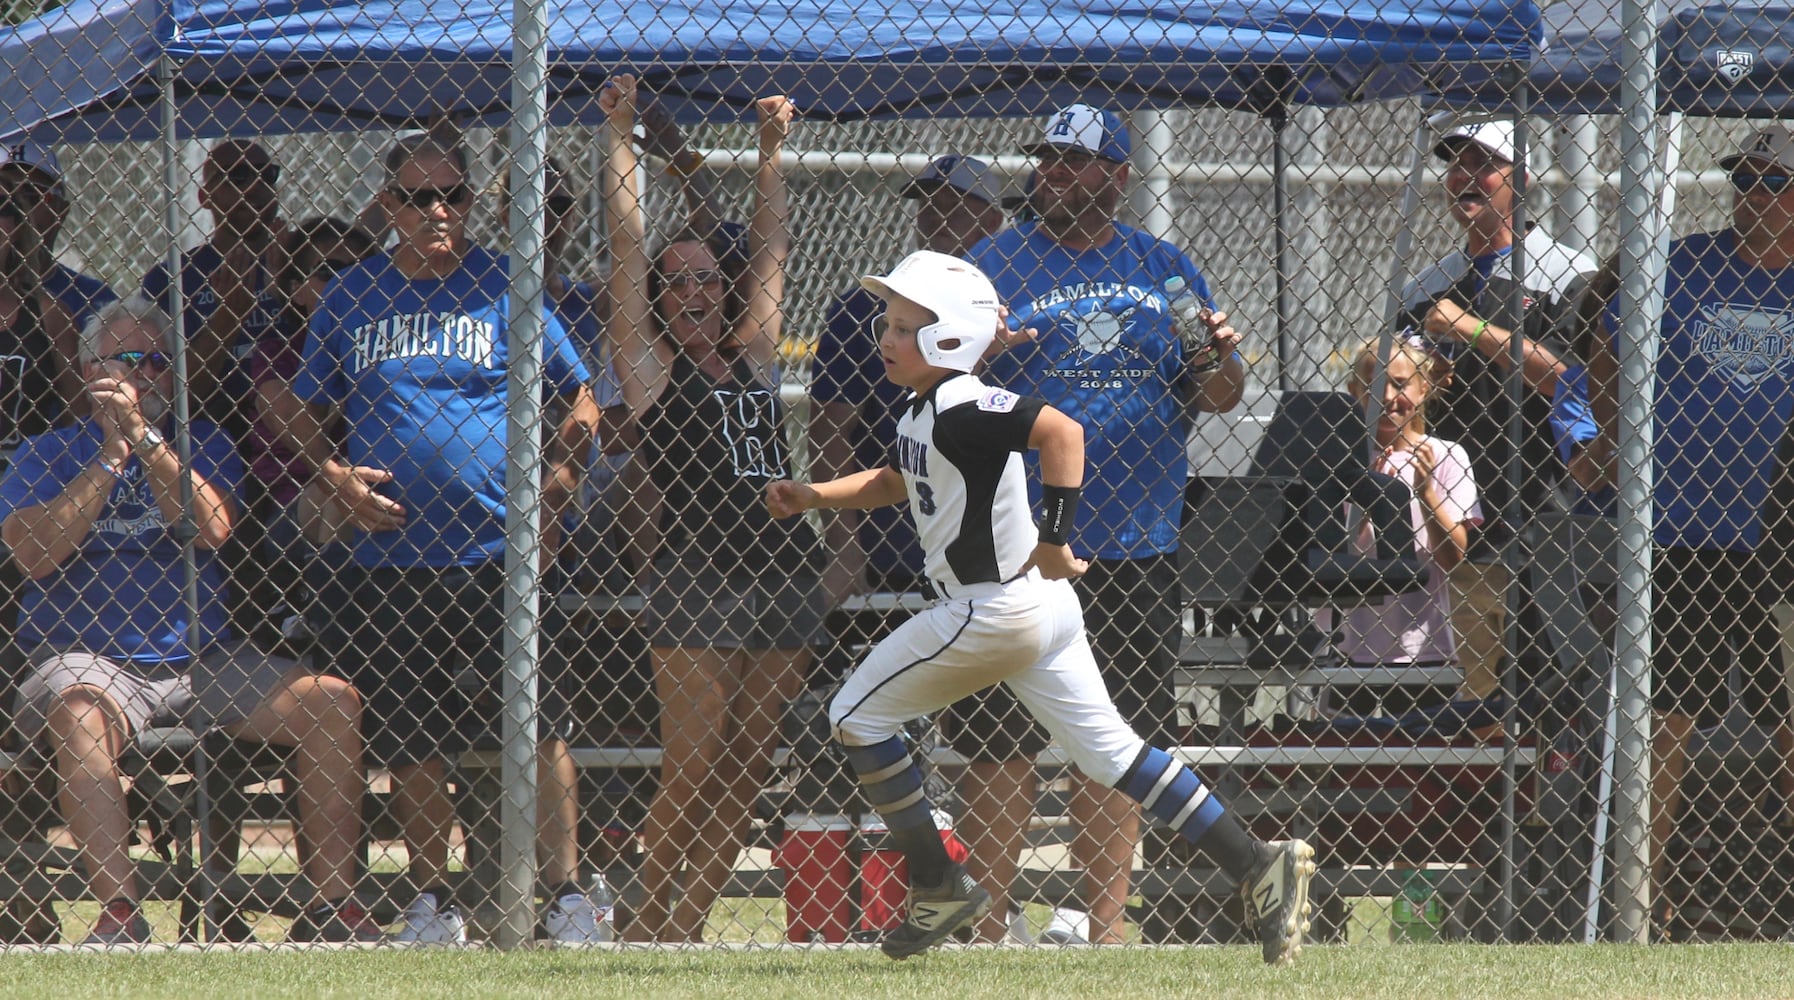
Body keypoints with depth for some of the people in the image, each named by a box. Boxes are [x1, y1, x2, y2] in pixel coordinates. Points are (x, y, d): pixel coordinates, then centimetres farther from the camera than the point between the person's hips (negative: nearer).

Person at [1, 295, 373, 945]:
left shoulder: (202, 447, 16)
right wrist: (111, 454, -7)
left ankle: (334, 907, -16)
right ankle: (118, 912, -41)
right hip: (90, 662, -3)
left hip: (202, 660, 3)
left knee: (332, 700, -16)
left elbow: (211, 530, -4)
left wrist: (145, 437, -11)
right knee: (77, 716, -38)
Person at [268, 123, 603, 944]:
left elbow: (577, 405, 10)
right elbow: (304, 416, 17)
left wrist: (552, 496, -2)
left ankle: (568, 898, -3)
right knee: (410, 745, 5)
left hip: (500, 558, -2)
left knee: (539, 733, -9)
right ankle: (432, 902, 17)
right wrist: (334, 478, -2)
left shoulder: (503, 290, 4)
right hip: (390, 560, 2)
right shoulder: (354, 297, 10)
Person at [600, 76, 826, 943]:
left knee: (746, 771, 3)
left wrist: (772, 152, 21)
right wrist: (619, 138, 2)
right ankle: (647, 922, 4)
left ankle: (689, 920, 10)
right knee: (693, 768, -9)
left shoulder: (750, 357, 17)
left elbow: (772, 251, 22)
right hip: (693, 572, -5)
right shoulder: (650, 366, 5)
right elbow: (627, 246, 2)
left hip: (781, 569, 5)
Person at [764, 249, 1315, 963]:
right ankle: (1256, 866, 4)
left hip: (996, 611, -10)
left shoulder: (960, 409, -20)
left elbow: (1061, 431, -32)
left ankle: (938, 888, 8)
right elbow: (895, 482, 31)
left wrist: (1053, 541, -28)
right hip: (1035, 609, 10)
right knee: (1108, 750, 9)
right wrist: (812, 496, 18)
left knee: (856, 718, 3)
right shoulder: (923, 412, 11)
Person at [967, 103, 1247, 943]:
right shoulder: (995, 265, 4)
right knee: (1001, 744, -4)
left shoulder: (1165, 271, 12)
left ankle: (1107, 922, 11)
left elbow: (1219, 398, 14)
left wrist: (1219, 360, -8)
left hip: (1136, 549, 3)